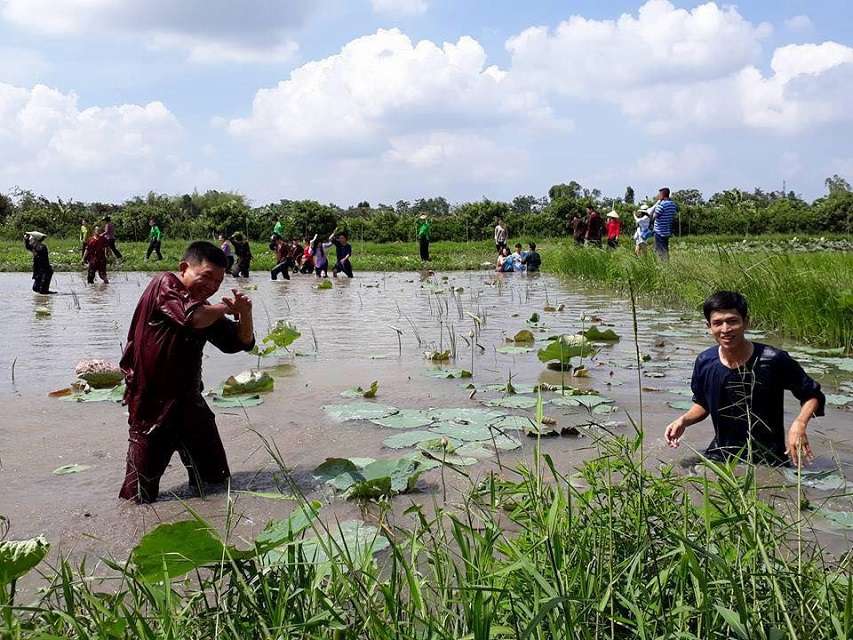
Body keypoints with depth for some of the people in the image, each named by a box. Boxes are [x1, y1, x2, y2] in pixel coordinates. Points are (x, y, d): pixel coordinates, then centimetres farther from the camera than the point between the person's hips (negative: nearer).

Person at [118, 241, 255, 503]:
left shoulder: (207, 310, 10)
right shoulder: (164, 284, -11)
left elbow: (243, 342, 13)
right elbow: (194, 318, -29)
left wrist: (245, 314, -7)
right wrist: (226, 307, -10)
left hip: (188, 400, 7)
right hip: (151, 402, -7)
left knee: (217, 481, 14)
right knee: (141, 497, 0)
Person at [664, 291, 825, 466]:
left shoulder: (773, 360, -17)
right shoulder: (705, 362, -5)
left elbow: (812, 395, -5)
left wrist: (799, 424, -23)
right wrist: (683, 421, -6)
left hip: (768, 460, -3)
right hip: (720, 456, 3)